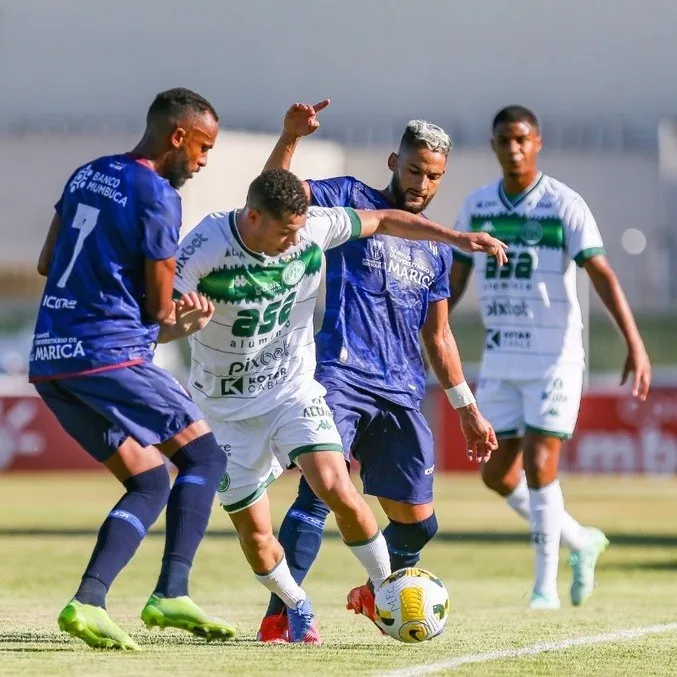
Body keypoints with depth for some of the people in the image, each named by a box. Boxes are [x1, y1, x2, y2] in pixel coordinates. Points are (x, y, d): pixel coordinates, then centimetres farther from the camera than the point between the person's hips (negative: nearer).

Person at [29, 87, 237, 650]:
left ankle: (89, 600, -5)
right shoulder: (157, 196, -9)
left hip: (51, 356, 8)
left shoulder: (87, 175, 16)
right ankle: (171, 593, -10)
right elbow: (160, 310, -5)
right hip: (109, 354, -8)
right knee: (203, 456, 4)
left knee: (150, 485, 12)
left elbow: (48, 263, 25)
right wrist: (184, 322, 17)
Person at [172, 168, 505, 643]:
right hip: (228, 405, -2)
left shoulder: (312, 226, -13)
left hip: (293, 386, 2)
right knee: (255, 536, 1)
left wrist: (457, 237, -1)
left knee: (338, 490, -20)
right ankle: (297, 607, 30)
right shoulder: (206, 250, -24)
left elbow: (381, 221, 4)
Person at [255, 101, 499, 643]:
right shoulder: (354, 202, 6)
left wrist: (467, 408, 25)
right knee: (320, 486, -25)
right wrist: (291, 137, -24)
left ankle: (376, 593, 37)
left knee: (418, 521, 8)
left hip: (401, 394, 6)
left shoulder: (436, 250, 20)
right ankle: (279, 617, -25)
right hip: (342, 373, -5)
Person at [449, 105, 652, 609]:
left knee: (539, 465, -12)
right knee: (498, 474, 4)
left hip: (555, 356, -5)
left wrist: (635, 344, -26)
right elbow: (455, 279, 14)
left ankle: (546, 584, 0)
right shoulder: (477, 206, 6)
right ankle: (581, 541, 24)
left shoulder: (565, 205, -9)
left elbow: (602, 274, -16)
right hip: (501, 358, 5)